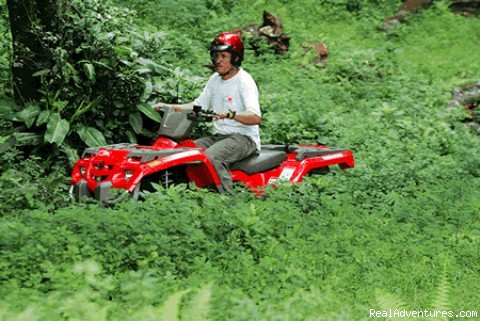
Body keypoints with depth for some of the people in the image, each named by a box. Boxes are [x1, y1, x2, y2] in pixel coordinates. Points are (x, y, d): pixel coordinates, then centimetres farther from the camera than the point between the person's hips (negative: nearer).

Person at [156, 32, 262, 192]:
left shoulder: (244, 81, -10)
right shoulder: (215, 79, 15)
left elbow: (256, 117, -23)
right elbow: (199, 105, 21)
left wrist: (230, 114, -40)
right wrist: (171, 107, 7)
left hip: (243, 138, -8)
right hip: (218, 136, 8)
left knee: (210, 156, -34)